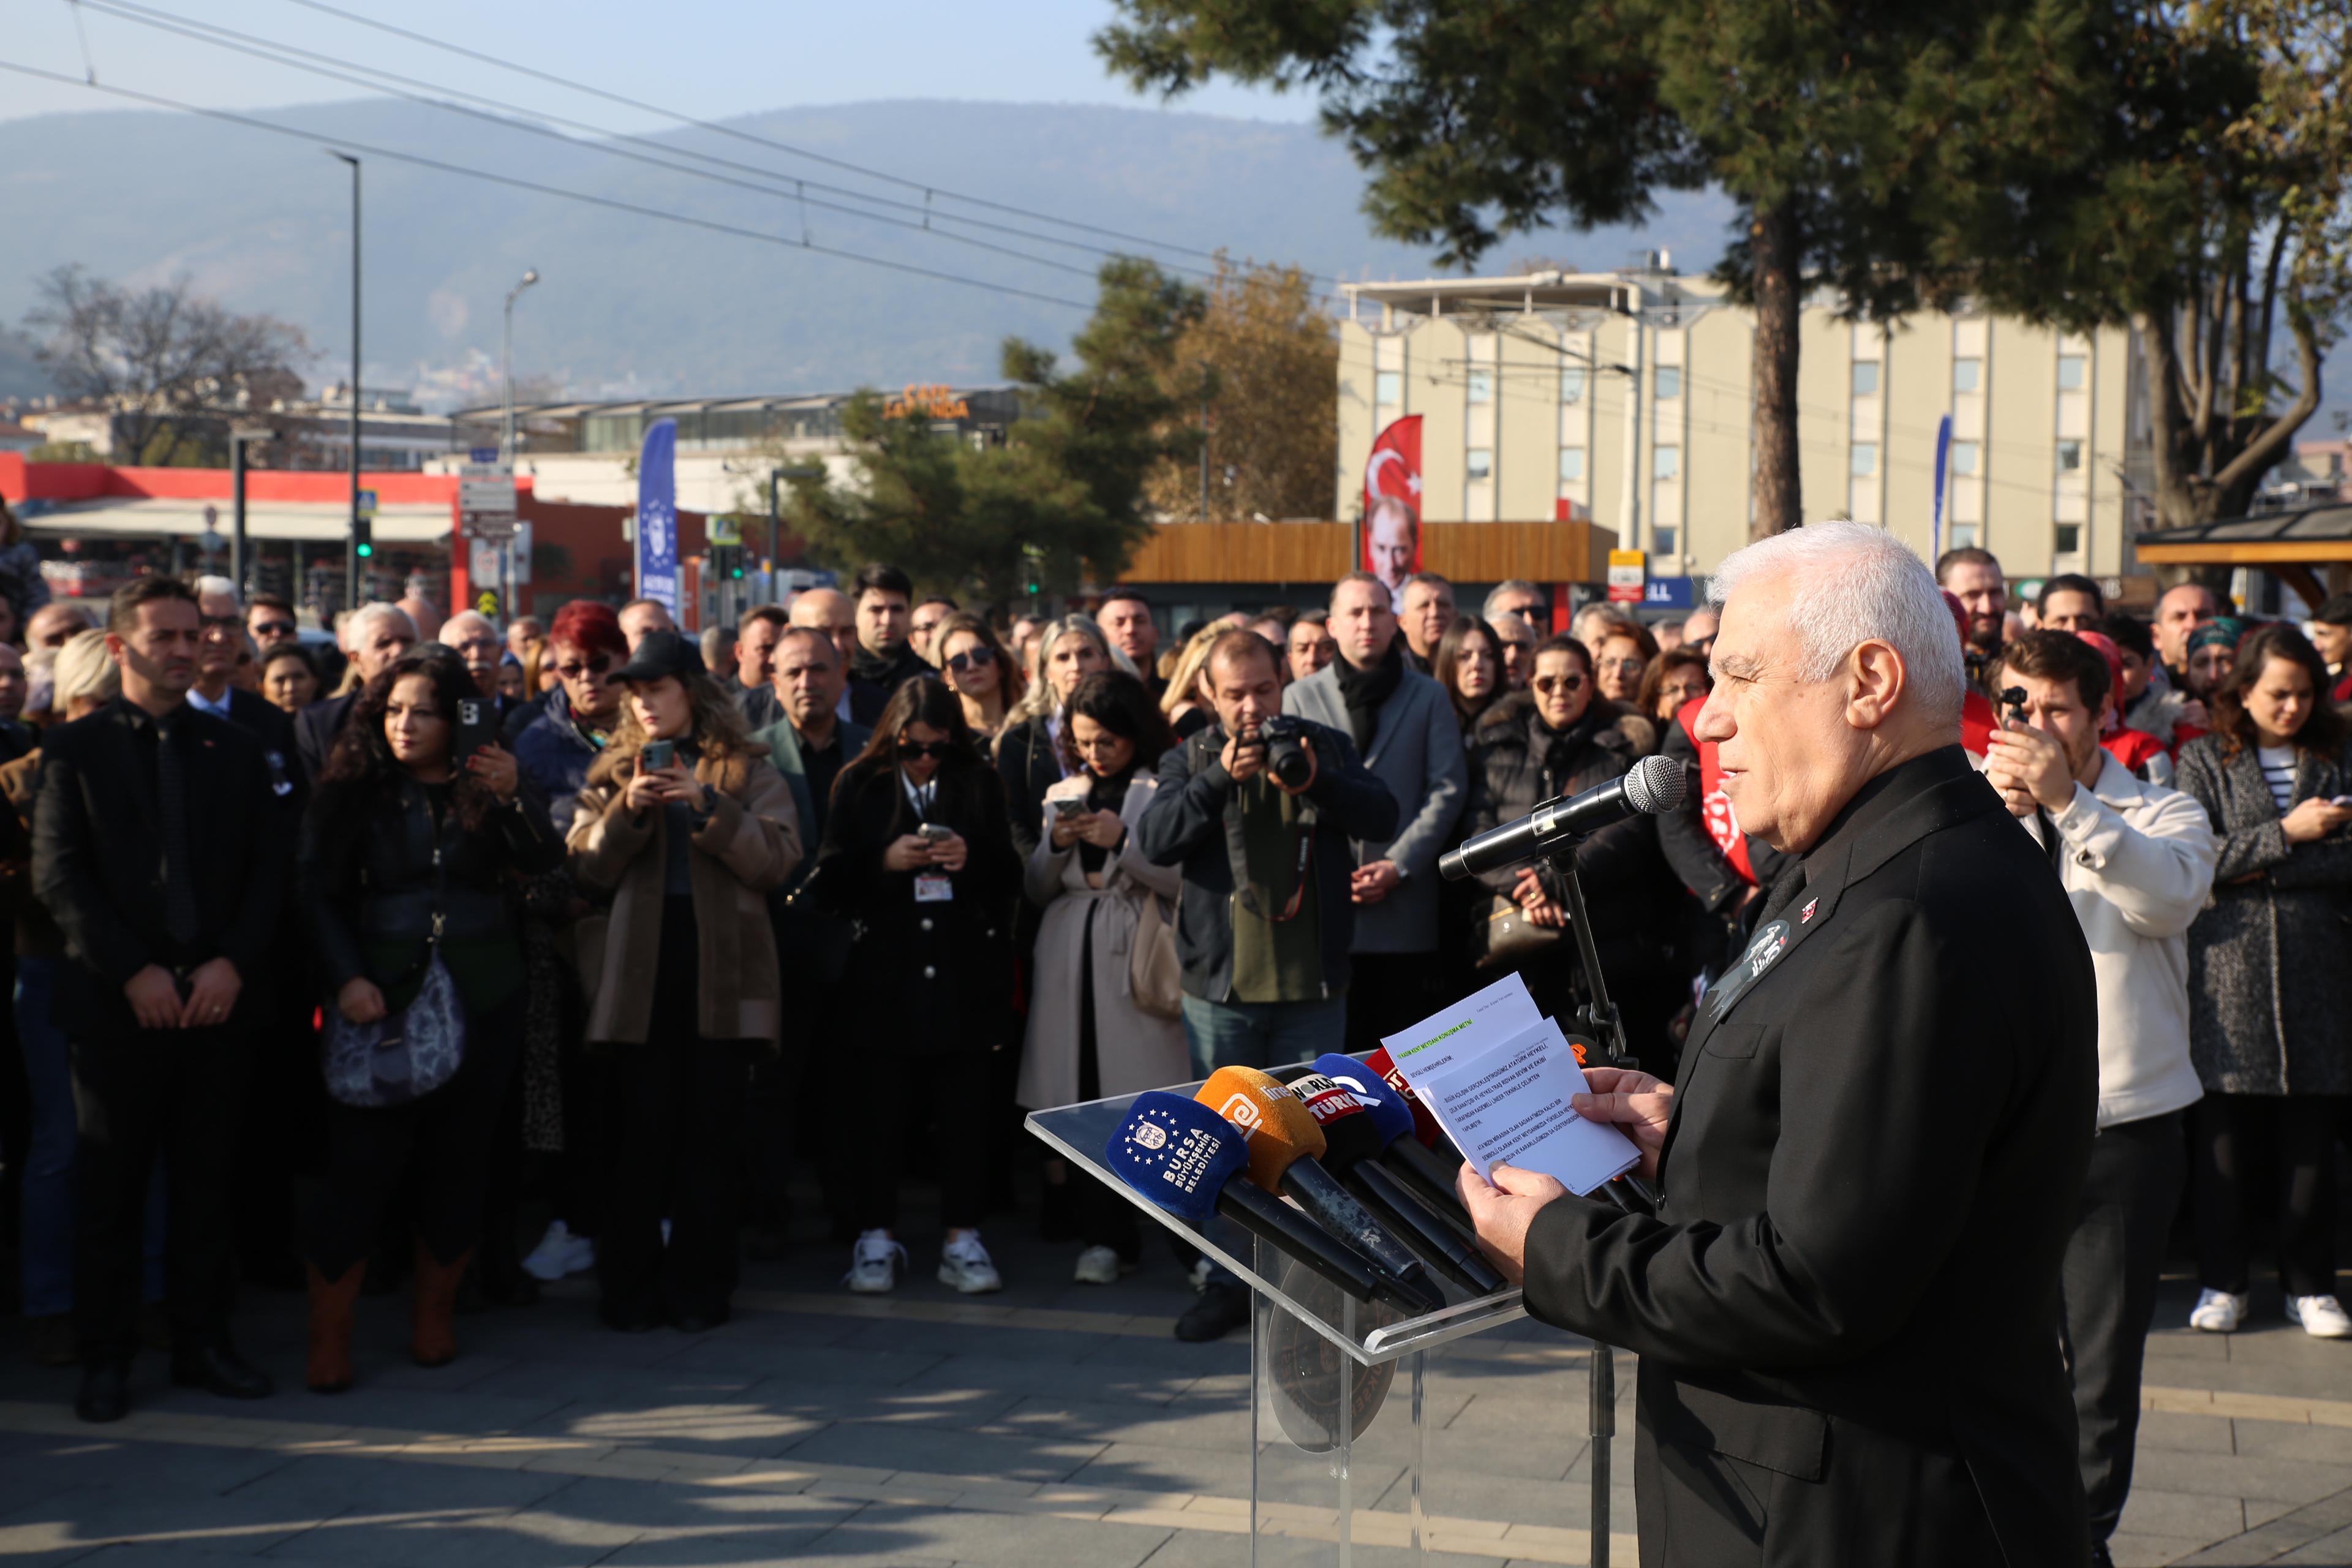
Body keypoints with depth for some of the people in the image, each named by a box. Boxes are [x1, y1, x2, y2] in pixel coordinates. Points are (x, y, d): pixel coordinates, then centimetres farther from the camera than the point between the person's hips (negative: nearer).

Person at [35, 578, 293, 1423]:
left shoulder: (235, 750, 12)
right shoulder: (74, 749, 4)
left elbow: (268, 871, 7)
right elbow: (58, 876, -4)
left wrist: (234, 963, -8)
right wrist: (133, 972, -13)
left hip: (219, 997, 2)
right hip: (115, 1003, -2)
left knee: (207, 1179, 7)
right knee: (109, 1186, 2)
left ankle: (203, 1342, 17)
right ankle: (106, 1357, 11)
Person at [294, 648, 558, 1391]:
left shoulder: (484, 789, 5)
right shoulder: (355, 791, 2)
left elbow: (547, 864, -7)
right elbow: (318, 892, 0)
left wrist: (513, 799, -23)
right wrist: (346, 979, -12)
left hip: (480, 1002, 2)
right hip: (383, 999, -2)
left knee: (459, 1163, 8)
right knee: (361, 1163, -7)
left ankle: (433, 1316, 24)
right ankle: (329, 1338, 0)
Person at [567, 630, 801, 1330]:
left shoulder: (747, 773, 8)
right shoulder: (612, 772, 14)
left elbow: (778, 859, -7)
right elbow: (584, 866, 3)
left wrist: (708, 806, -16)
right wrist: (627, 810, -13)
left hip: (720, 972, -1)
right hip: (637, 972, 1)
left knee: (708, 1135, 3)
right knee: (639, 1134, 0)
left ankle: (699, 1287, 11)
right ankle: (630, 1288, 8)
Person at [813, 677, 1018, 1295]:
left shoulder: (981, 784, 9)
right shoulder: (859, 786, 6)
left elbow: (1011, 878, 10)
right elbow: (829, 883, 2)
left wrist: (971, 860, -10)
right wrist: (886, 862, -13)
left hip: (965, 971, 1)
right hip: (884, 968, -1)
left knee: (965, 1104, 0)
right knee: (881, 1105, -1)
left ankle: (962, 1239, 9)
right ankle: (877, 1237, 10)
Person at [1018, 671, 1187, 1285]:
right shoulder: (1063, 795, 18)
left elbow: (1186, 880, -8)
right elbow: (1036, 889, 16)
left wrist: (1122, 841, -13)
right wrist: (1057, 844, -2)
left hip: (1136, 962, -5)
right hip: (1071, 957, 5)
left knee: (1135, 1091, -8)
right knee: (1084, 1100, 1)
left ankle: (1108, 1237, 0)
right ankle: (1105, 1236, 9)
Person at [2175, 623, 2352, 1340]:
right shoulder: (2204, 760, 7)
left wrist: (2256, 868, -6)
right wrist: (2285, 833, -10)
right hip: (2229, 967, -2)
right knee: (2227, 1131, -1)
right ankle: (2222, 1280, 10)